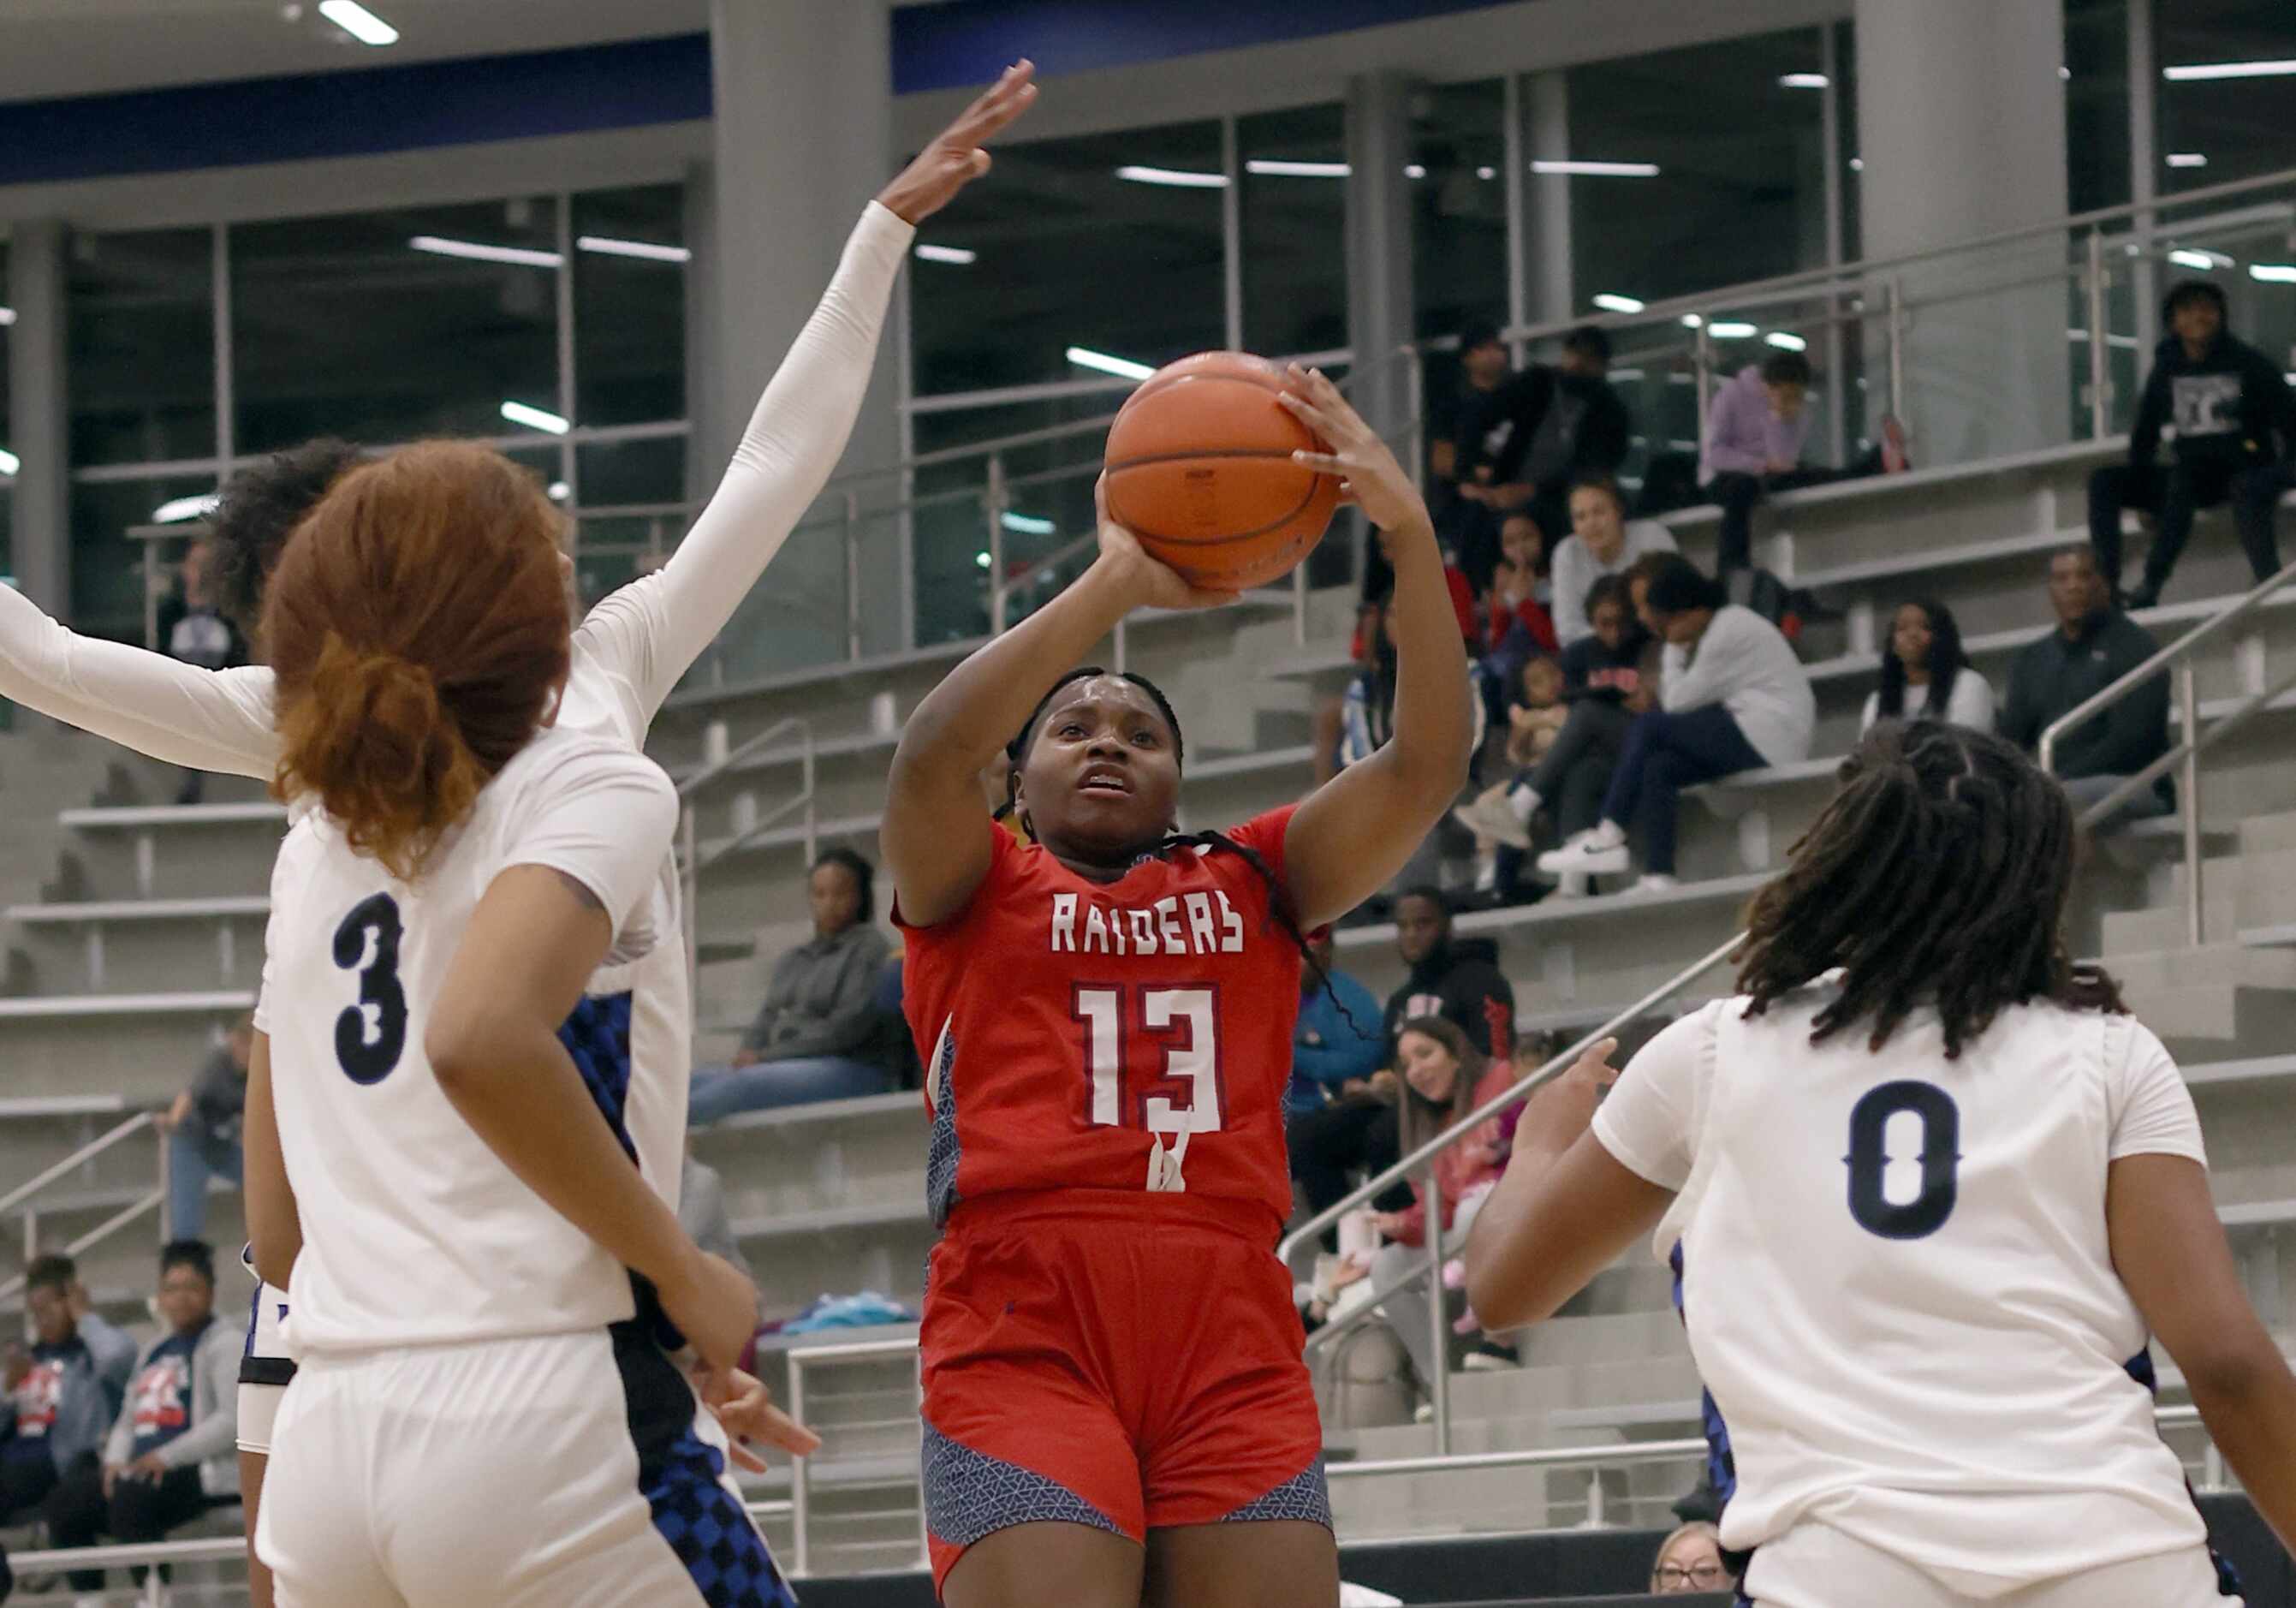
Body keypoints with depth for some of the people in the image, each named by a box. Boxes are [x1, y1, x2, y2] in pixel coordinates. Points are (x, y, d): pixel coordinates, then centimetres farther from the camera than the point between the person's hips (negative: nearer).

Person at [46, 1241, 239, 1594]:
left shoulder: (224, 1345, -2)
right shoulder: (155, 1352, 24)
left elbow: (234, 1420, -14)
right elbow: (128, 1420, 23)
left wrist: (167, 1456, -22)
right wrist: (115, 1460, 0)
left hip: (198, 1472, -8)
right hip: (139, 1471, 8)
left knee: (129, 1498, -35)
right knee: (68, 1501, -10)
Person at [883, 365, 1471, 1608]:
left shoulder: (1254, 883, 21)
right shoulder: (977, 890, 14)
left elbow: (1425, 764, 8)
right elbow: (930, 756, -7)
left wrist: (1410, 537, -5)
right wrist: (1120, 583, -10)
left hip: (1232, 1348, 3)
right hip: (1022, 1342, -3)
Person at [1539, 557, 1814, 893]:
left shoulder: (1727, 633, -12)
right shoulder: (1726, 623, 20)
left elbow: (1677, 703, -9)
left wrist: (1675, 650, 2)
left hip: (1766, 736, -10)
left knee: (1649, 726, -10)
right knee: (1657, 768, -5)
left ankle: (1607, 837, -9)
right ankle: (1658, 876, -17)